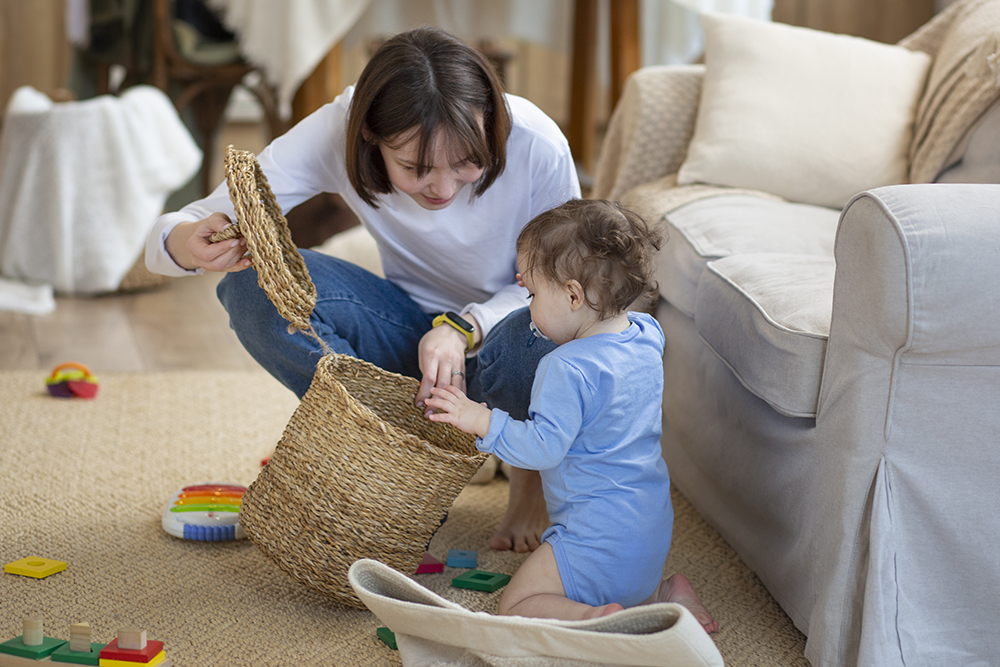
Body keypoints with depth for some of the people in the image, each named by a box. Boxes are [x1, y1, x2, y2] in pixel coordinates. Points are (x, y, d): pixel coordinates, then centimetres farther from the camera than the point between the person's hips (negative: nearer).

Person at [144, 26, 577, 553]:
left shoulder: (534, 144, -28)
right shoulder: (336, 134, -24)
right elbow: (167, 237, -24)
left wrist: (463, 327, -32)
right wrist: (187, 243, -50)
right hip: (412, 337, 2)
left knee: (538, 341, -40)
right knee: (255, 284, -25)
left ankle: (531, 475, -2)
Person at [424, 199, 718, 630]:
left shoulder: (568, 369, -23)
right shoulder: (646, 336, 4)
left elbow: (543, 447, -25)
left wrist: (484, 422, -20)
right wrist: (544, 287, 23)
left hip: (600, 537, -9)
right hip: (653, 528, 9)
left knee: (516, 607, -3)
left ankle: (598, 621, -24)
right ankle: (663, 595, 8)